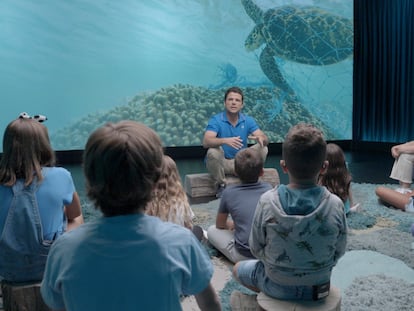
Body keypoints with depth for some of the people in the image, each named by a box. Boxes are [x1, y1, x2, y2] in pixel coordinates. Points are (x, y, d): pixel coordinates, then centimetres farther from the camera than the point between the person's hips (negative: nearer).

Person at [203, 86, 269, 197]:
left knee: (263, 149, -16)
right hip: (221, 162, -3)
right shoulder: (216, 120, -13)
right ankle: (221, 186, -11)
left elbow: (265, 140, -9)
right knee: (213, 152, -34)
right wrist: (225, 140, -47)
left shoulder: (248, 120, -2)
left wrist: (260, 138, -35)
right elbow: (206, 142, -29)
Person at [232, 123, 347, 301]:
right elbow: (338, 252, -7)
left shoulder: (267, 201, -25)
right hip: (319, 288, 3)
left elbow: (256, 249, -12)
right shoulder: (335, 205, -21)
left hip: (277, 287, -2)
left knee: (238, 268, 27)